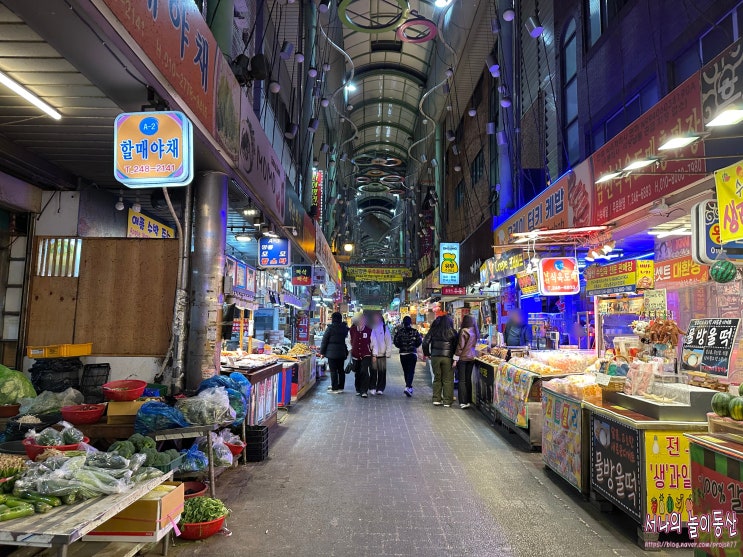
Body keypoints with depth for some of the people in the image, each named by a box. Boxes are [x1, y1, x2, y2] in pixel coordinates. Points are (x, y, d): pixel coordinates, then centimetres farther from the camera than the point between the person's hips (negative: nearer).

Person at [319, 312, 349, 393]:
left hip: (332, 352, -5)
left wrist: (322, 352, -1)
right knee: (341, 370, 12)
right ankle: (341, 387, 18)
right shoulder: (344, 328, 5)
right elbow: (345, 339, 10)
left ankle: (335, 388, 0)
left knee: (333, 370, -1)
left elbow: (325, 340, -7)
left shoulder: (330, 328, -10)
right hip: (342, 352, 5)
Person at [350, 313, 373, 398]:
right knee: (358, 373, 10)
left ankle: (364, 391, -11)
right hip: (356, 354, 3)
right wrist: (351, 350, 9)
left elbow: (372, 342, 3)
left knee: (364, 371, -15)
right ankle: (358, 390, 24)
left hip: (366, 354, -2)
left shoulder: (369, 330, -2)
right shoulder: (353, 329, 3)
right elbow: (350, 341, 14)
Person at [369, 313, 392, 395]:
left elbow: (388, 341, 4)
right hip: (373, 354, -1)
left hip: (382, 354, 1)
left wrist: (388, 353, -3)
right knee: (373, 372, -2)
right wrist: (373, 353, -7)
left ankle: (380, 389, 14)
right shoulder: (372, 328, 3)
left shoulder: (385, 328, 5)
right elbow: (373, 341, 0)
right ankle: (372, 388, 8)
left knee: (382, 372, 4)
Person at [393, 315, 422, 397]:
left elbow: (396, 342, -7)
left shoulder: (399, 331, -2)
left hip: (403, 354, 2)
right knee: (411, 371, -3)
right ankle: (408, 387, -20)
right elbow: (420, 341, -7)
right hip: (412, 354, -2)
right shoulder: (414, 331, -4)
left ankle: (409, 387, 24)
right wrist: (414, 346, 10)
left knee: (405, 371, 15)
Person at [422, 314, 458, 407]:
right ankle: (447, 401, 9)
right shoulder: (453, 332, -1)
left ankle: (436, 399, 14)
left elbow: (425, 343, -1)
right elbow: (456, 345, -2)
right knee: (448, 379, 6)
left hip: (435, 357, 2)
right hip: (448, 357, -1)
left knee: (437, 378, 13)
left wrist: (427, 353, 10)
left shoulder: (433, 330, 2)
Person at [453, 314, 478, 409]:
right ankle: (468, 400, 16)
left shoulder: (463, 331, -13)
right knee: (468, 379, 13)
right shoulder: (475, 331, 6)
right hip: (472, 357, 6)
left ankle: (463, 402, -2)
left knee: (462, 380, 0)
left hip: (463, 358, -6)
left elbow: (460, 346, -14)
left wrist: (455, 359, -10)